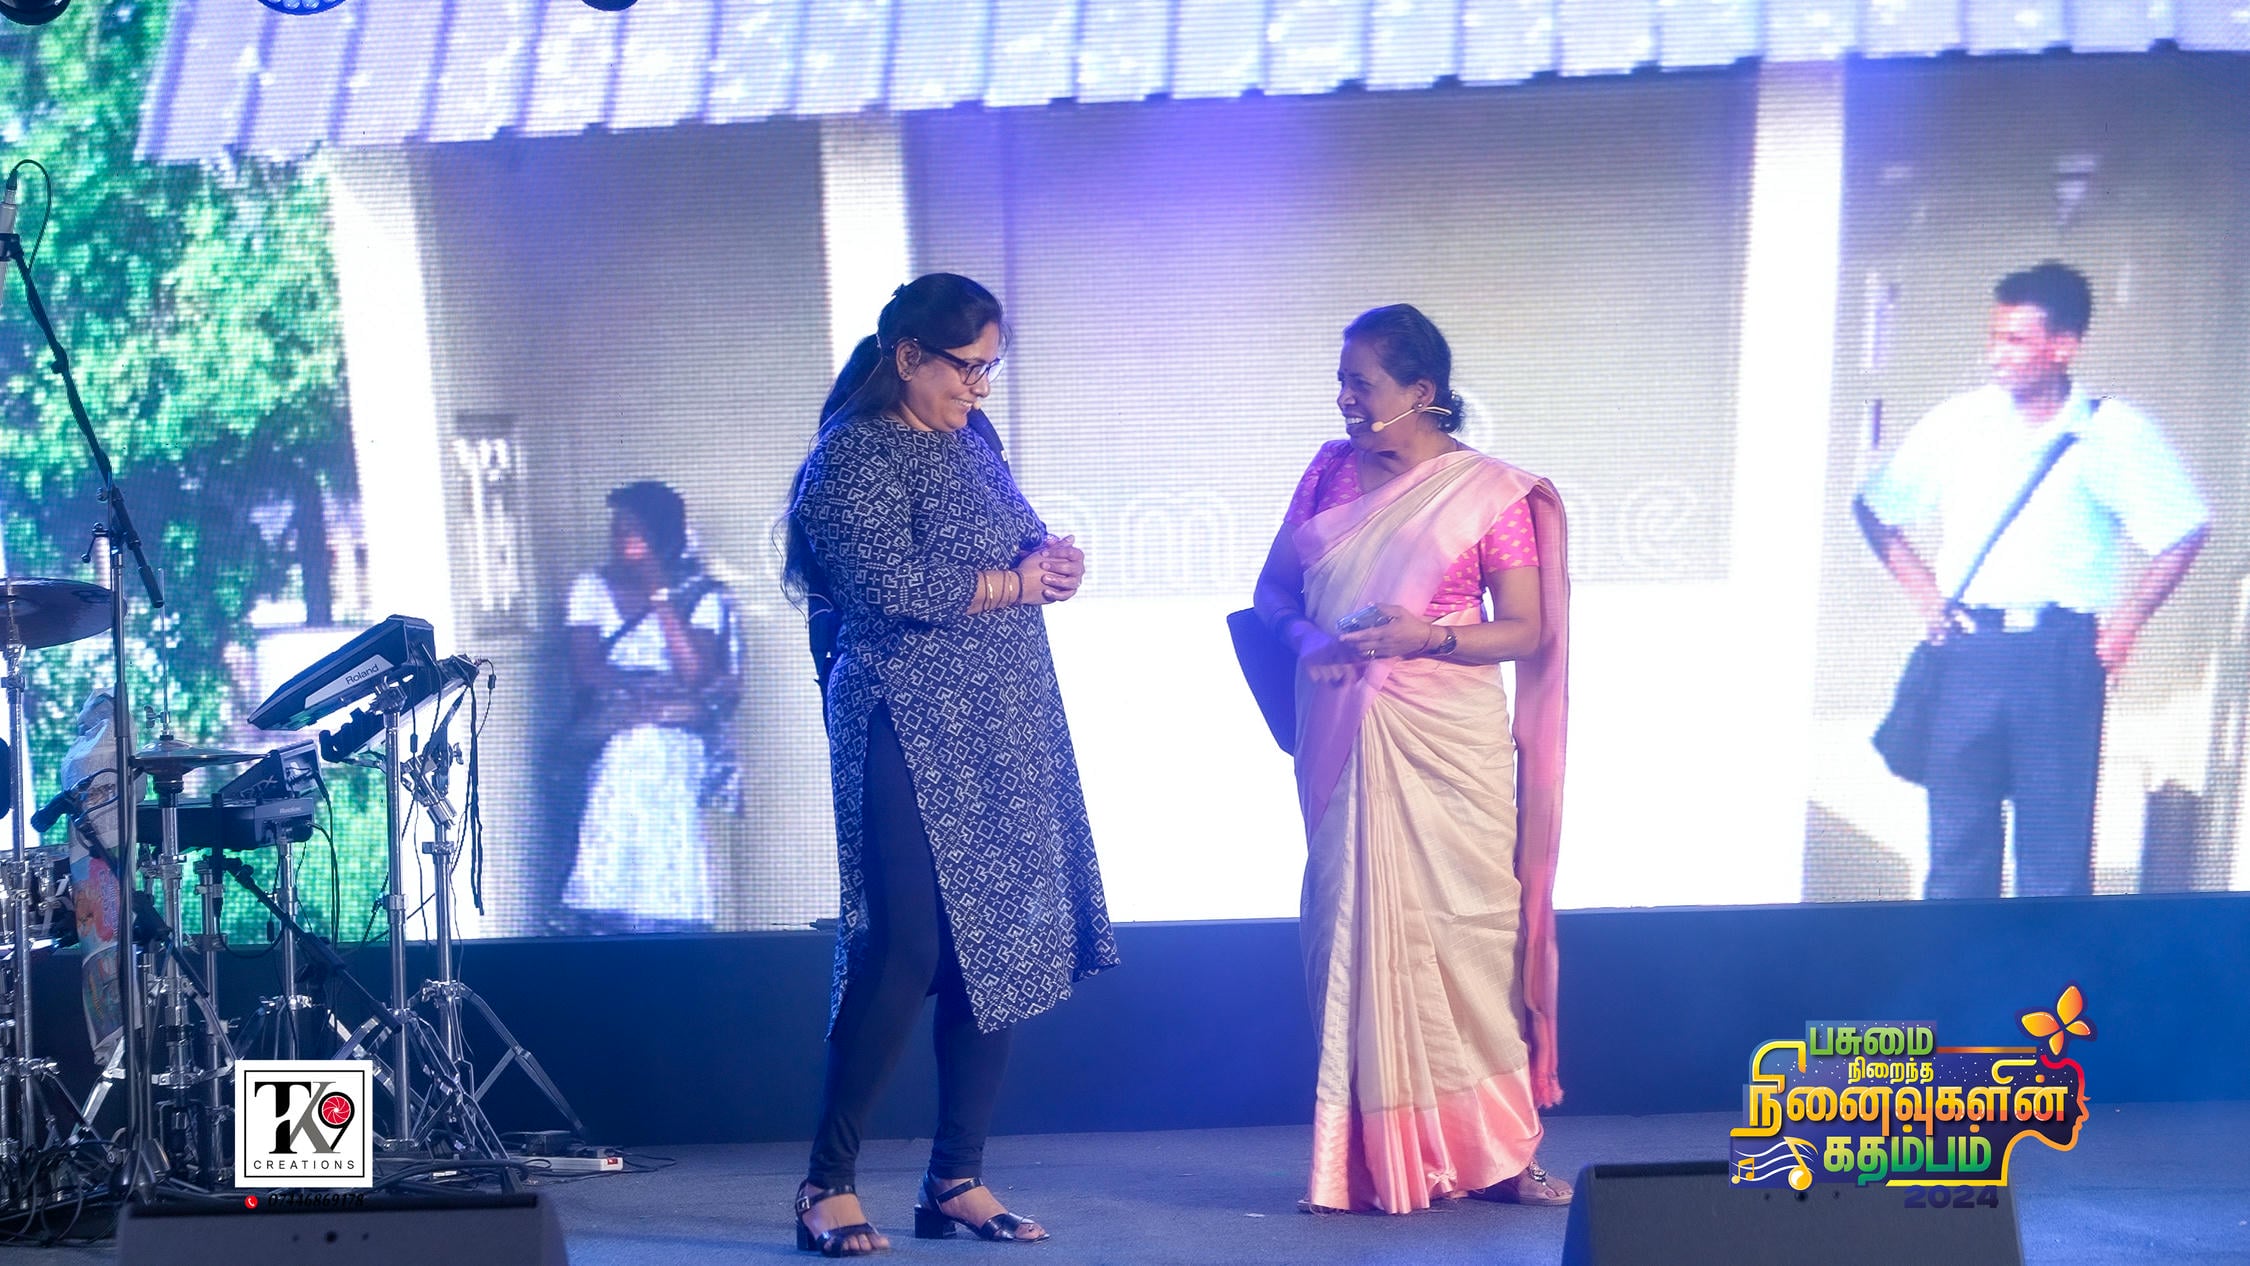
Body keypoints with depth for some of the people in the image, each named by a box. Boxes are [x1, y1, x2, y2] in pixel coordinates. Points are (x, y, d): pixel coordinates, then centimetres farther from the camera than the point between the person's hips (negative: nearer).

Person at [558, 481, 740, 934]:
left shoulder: (703, 595, 2)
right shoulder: (591, 589, 10)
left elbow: (697, 672, -12)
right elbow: (585, 670, -2)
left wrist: (660, 594, -10)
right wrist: (654, 686, -13)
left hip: (677, 746, -2)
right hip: (610, 743, 2)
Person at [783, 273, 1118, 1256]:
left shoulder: (968, 443, 17)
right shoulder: (852, 455, -8)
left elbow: (1020, 550, 25)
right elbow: (891, 588, -19)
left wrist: (1054, 563, 2)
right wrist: (1013, 583, -9)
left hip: (1007, 731, 8)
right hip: (912, 734, -8)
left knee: (1000, 947, 5)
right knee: (906, 950, -10)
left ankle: (957, 1182, 14)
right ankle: (827, 1185, 3)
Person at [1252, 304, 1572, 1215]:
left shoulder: (1491, 492, -1)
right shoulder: (1329, 473, 10)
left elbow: (1527, 630, -3)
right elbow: (1272, 590, 13)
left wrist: (1425, 637, -17)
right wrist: (1306, 638, -8)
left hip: (1447, 746, -3)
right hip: (1340, 745, 3)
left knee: (1465, 932, -3)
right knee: (1352, 931, 2)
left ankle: (1494, 1152, 8)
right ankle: (1370, 1163, 9)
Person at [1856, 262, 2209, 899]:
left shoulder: (2117, 433, -1)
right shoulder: (1958, 422, 4)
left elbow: (2184, 531, 5)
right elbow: (1875, 508, 13)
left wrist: (2124, 621, 0)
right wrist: (1924, 594, 7)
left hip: (2061, 653, -2)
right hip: (1969, 649, 2)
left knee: (2056, 838, 2)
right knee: (1957, 832, 7)